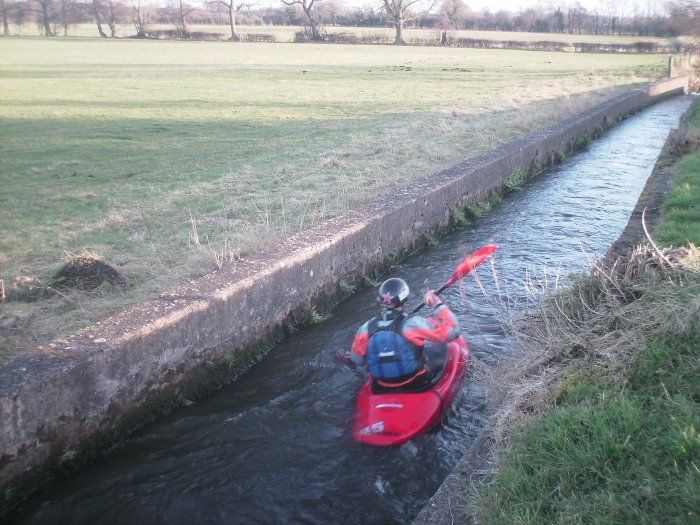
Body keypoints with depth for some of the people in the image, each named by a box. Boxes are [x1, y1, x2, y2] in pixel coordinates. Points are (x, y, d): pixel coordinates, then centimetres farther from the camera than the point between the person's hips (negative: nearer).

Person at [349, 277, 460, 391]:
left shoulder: (366, 329, -15)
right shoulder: (413, 324, -25)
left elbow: (357, 360, 1)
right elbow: (452, 330, -19)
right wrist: (438, 305, -5)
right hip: (418, 384, -3)